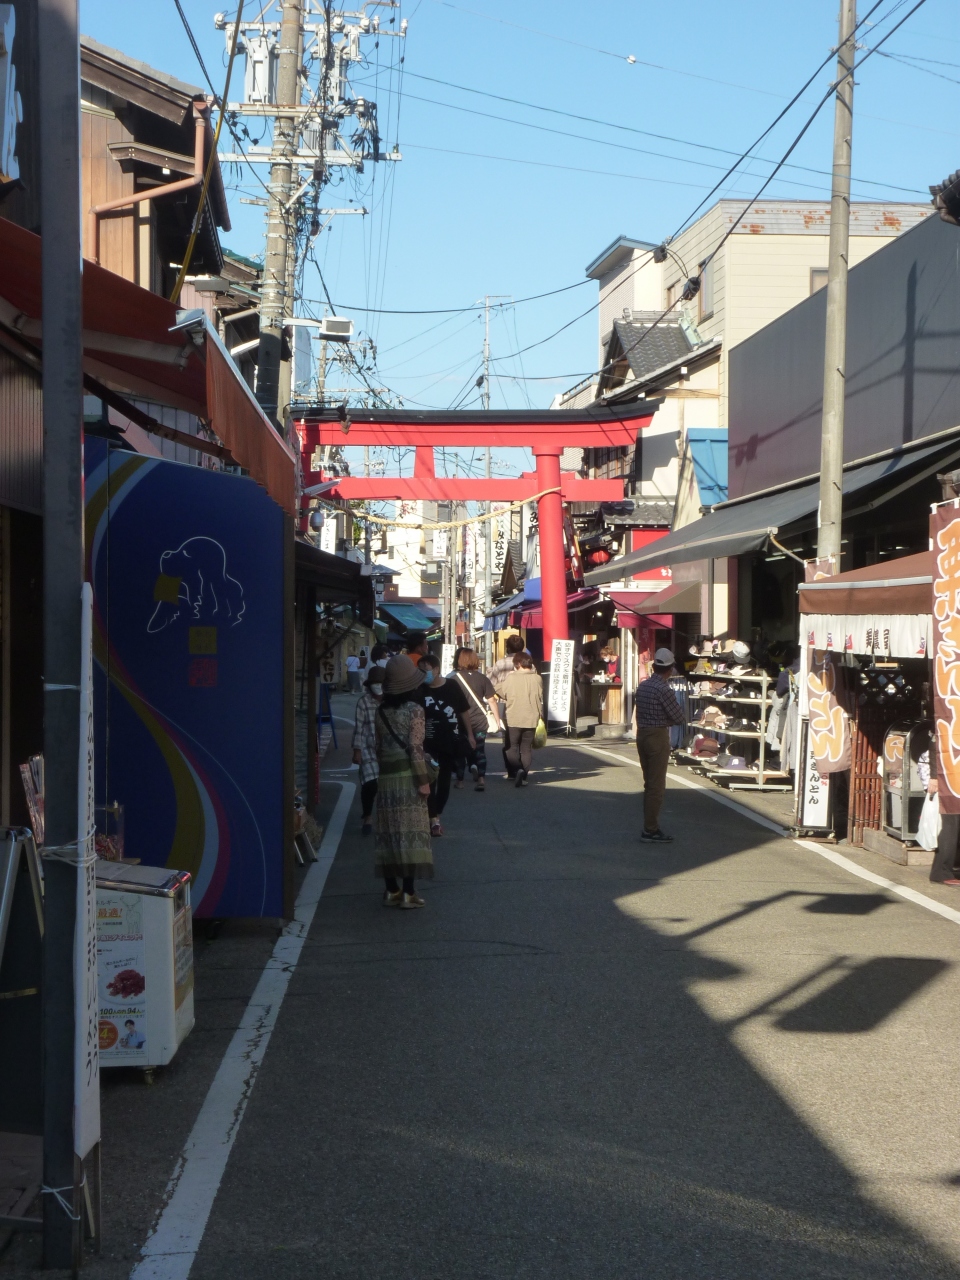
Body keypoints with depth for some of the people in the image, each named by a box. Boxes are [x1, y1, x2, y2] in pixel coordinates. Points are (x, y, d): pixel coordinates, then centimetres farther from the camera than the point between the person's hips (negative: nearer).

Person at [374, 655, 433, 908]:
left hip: (386, 777, 5)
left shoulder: (381, 711, 7)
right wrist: (423, 780, -11)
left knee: (388, 831, 9)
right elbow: (415, 748, -14)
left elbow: (379, 747, 10)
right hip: (407, 776, -5)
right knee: (410, 831, -4)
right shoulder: (415, 710, -9)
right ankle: (408, 892, -5)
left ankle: (391, 889, 13)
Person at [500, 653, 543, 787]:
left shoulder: (511, 677, -9)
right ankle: (524, 775, 3)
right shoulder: (537, 678, -3)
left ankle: (515, 771, -16)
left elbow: (504, 694, 4)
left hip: (513, 719, -2)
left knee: (512, 747, 7)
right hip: (531, 719, 2)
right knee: (526, 748, 11)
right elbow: (540, 699, 6)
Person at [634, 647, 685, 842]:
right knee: (656, 786, -3)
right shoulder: (664, 690, -17)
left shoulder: (643, 686, 8)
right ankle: (650, 829, -1)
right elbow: (679, 718, -14)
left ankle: (650, 826, 20)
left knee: (649, 784, 15)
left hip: (642, 734, 8)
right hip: (658, 737, -8)